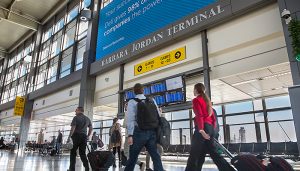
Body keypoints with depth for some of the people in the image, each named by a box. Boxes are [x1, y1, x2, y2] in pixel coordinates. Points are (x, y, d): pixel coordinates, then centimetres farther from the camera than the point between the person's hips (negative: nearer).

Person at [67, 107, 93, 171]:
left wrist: (69, 137, -11)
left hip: (76, 136, -5)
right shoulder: (87, 119, 14)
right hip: (84, 137, 5)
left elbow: (73, 128, -13)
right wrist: (88, 136, 21)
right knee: (82, 153, 8)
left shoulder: (76, 118, -5)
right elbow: (91, 128, 15)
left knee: (73, 152, 7)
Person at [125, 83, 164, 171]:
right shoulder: (152, 101, 11)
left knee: (132, 157, 9)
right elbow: (158, 116, 9)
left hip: (139, 132, -3)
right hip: (152, 132, 3)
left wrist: (130, 135, -10)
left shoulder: (132, 102, 0)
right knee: (155, 156, 7)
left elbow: (131, 119, -8)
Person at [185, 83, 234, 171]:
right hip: (210, 128, 8)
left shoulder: (196, 100, -2)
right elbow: (213, 117, 19)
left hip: (203, 128, -8)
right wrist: (213, 129, 20)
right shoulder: (207, 100, 21)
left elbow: (199, 115, -15)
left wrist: (201, 130, -23)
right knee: (212, 152, 9)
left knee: (194, 154, -2)